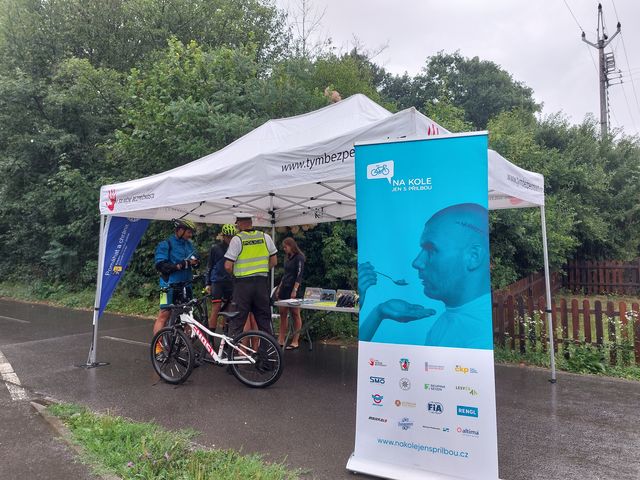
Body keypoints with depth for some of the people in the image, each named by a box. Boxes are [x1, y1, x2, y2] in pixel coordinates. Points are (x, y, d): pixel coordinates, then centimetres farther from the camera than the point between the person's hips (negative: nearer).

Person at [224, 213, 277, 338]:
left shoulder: (237, 239, -8)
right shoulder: (265, 237, 4)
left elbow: (228, 266, -11)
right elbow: (274, 261, 8)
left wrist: (235, 273, 9)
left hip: (243, 282, -4)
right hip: (262, 282, 4)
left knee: (237, 319, 4)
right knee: (264, 318, 13)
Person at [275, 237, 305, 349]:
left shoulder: (299, 258, -9)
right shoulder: (288, 257, 16)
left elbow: (299, 275, -15)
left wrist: (294, 290, -21)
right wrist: (279, 287, 18)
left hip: (293, 289, -8)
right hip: (284, 288, 8)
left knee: (295, 314, -2)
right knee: (283, 314, 7)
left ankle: (295, 342, 3)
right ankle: (281, 340, 12)